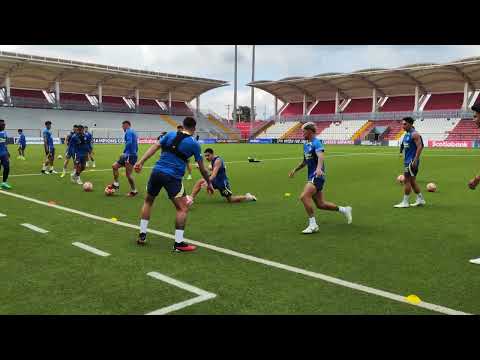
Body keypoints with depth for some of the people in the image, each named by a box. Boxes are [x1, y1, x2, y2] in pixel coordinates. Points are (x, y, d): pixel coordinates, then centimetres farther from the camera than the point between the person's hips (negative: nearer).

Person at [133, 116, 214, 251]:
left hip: (157, 172, 5)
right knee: (182, 208, 3)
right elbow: (202, 168, 7)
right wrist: (209, 183, 19)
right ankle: (178, 243, -1)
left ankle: (142, 235, 26)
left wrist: (141, 162, 0)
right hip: (173, 177, -4)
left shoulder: (170, 134, 11)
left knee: (148, 201, 24)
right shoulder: (194, 144, 2)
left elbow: (154, 147, 1)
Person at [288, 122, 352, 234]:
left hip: (317, 176, -9)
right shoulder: (306, 144, 16)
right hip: (311, 176, 9)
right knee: (320, 204, 11)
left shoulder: (316, 143, -12)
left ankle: (312, 224, -16)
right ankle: (344, 210, 29)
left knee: (304, 197, -24)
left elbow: (321, 156, -31)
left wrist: (319, 168, -48)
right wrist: (295, 170, 27)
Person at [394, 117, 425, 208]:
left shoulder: (414, 134, -13)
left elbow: (420, 147, -20)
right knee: (412, 181, 14)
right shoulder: (406, 134, 15)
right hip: (407, 160, 10)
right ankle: (420, 200, 23)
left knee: (407, 180, -7)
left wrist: (415, 160, -24)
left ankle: (405, 202, -1)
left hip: (412, 161, -10)